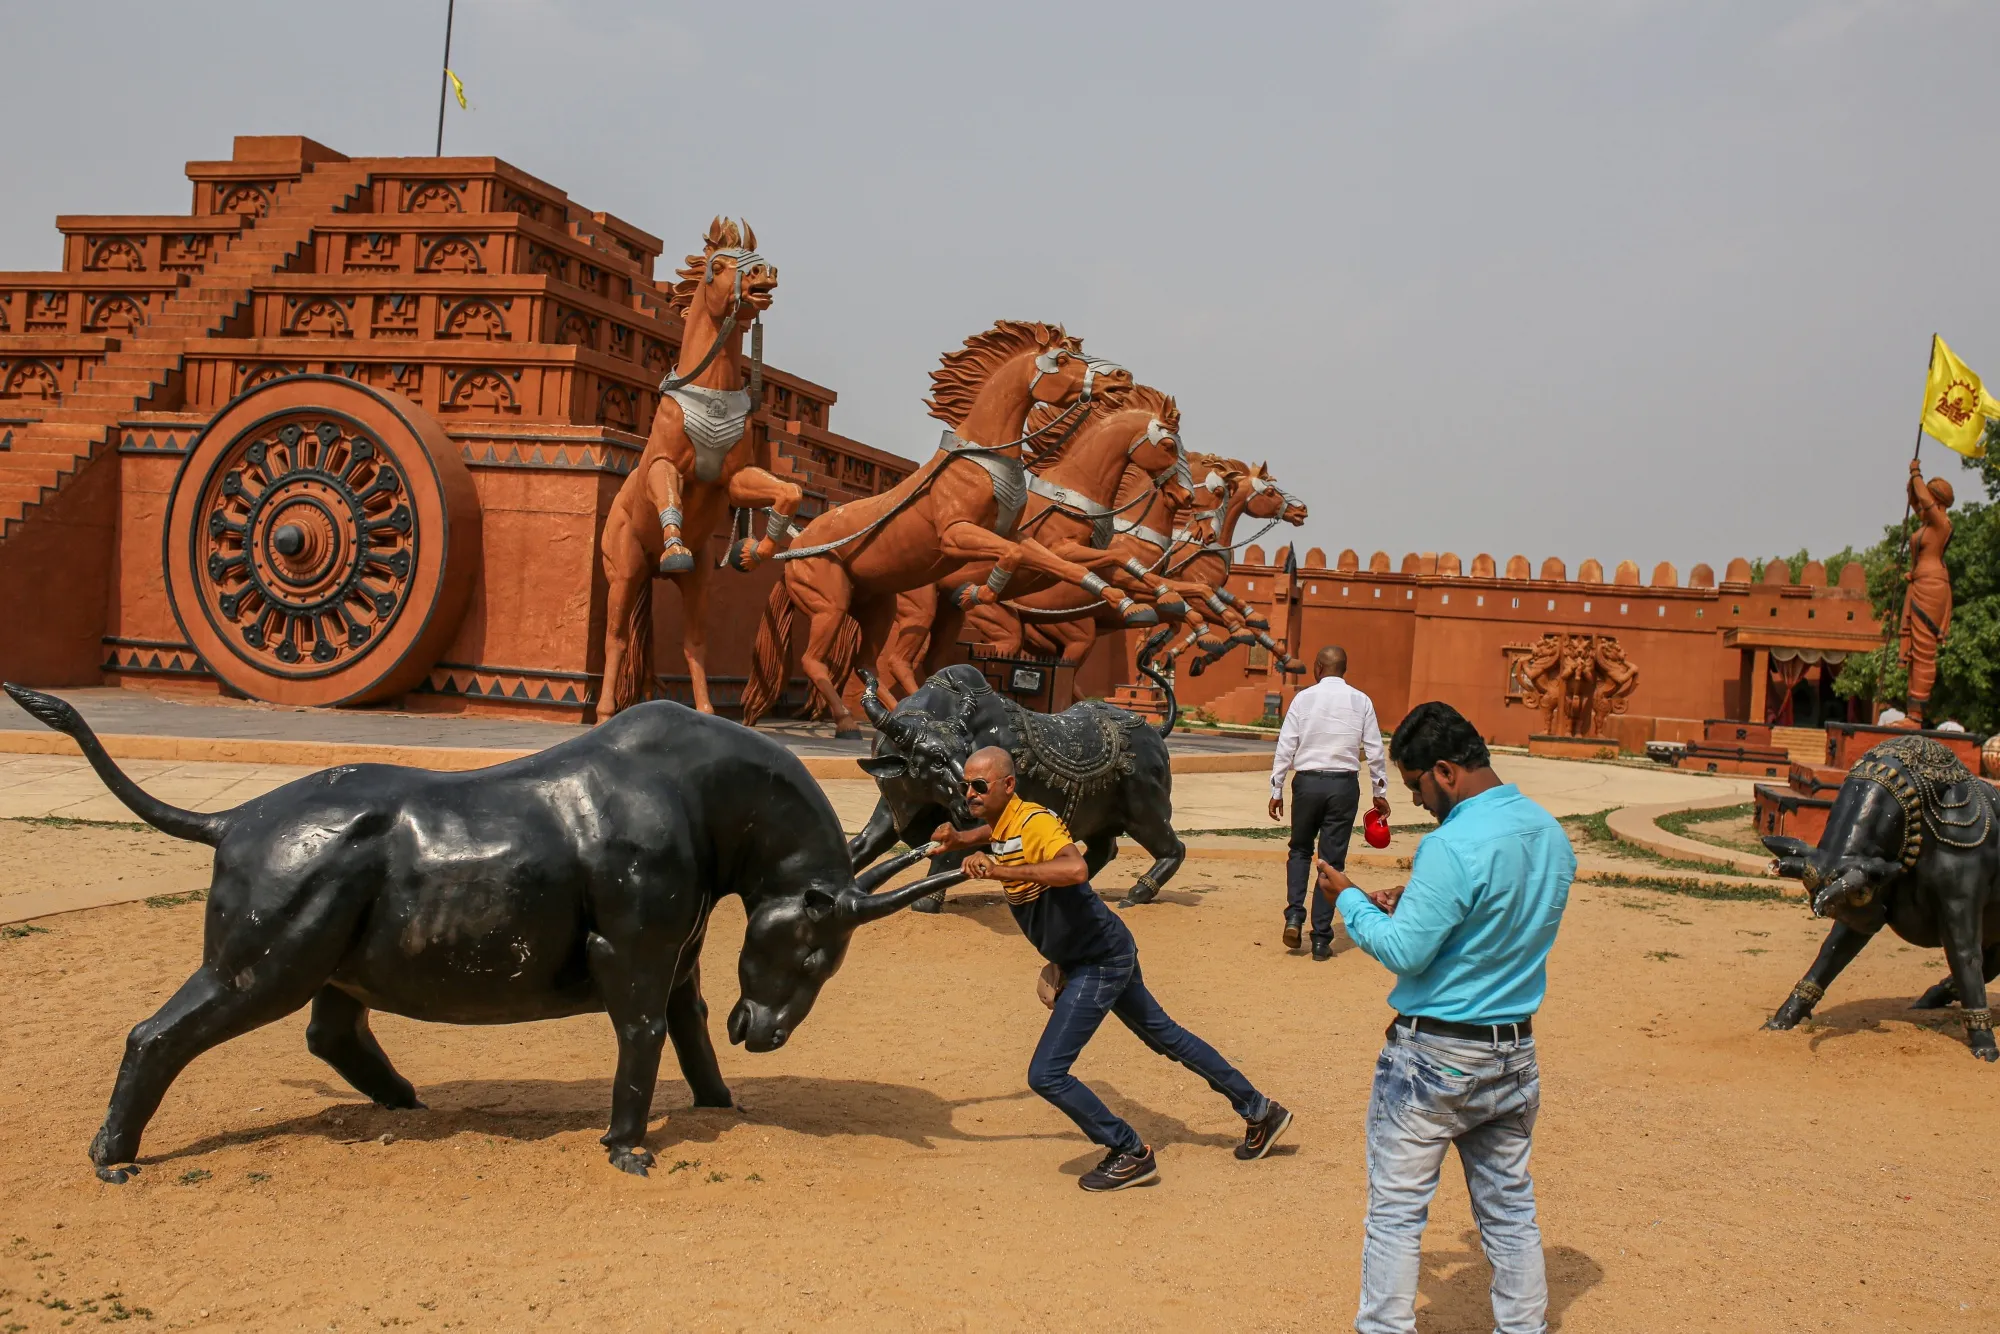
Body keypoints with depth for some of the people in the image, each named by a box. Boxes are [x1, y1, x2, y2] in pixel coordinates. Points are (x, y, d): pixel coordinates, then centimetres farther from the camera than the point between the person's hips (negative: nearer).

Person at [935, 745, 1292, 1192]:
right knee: (1166, 1037, 23)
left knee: (1046, 1074, -12)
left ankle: (1132, 1154, 3)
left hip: (1102, 960, -10)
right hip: (1091, 956, 10)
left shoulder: (1034, 821, -25)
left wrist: (1002, 870, -45)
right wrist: (959, 838, 15)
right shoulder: (1001, 825, 3)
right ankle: (1260, 1112, 38)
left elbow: (1075, 869, -46)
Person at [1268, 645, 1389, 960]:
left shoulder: (1304, 698, -1)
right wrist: (1380, 792, 12)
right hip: (1344, 784, 0)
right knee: (1332, 860, 5)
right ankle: (1321, 939, 5)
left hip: (1307, 782, 0)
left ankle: (1294, 916, 2)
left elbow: (1285, 746, -2)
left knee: (1300, 850, 20)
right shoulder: (1361, 701, 2)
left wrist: (1276, 790, 4)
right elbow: (1374, 751, 3)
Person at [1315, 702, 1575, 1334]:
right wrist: (1415, 904, 10)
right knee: (1510, 1209, 17)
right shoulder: (1551, 834, 3)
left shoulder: (1454, 847, -23)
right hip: (1515, 1052, 8)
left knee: (1395, 1210, 5)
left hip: (1435, 1057, -7)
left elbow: (1404, 952, -19)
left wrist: (1351, 899, -4)